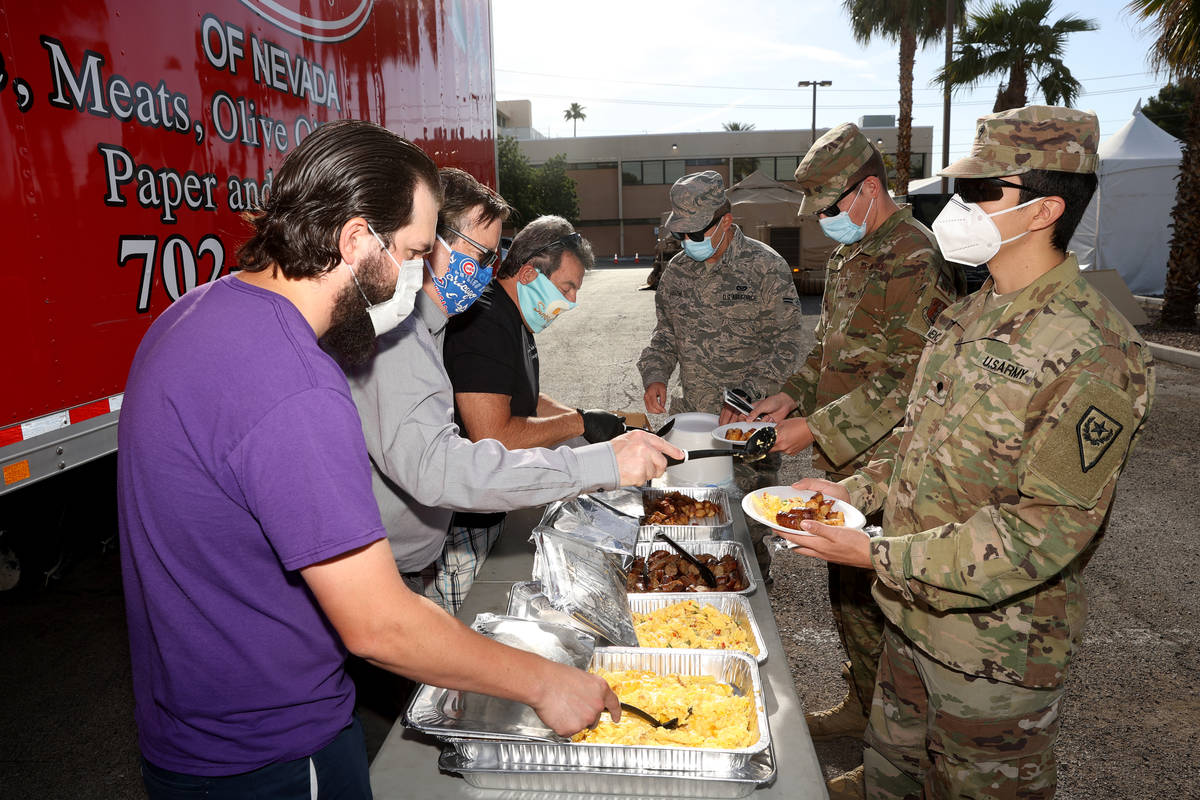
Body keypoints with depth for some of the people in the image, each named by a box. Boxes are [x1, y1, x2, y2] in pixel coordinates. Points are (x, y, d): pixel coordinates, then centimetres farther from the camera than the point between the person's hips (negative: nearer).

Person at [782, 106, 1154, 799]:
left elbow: (1048, 529, -26)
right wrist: (852, 489, 2)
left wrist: (880, 556, -25)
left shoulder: (1095, 353, -24)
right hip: (914, 617, 8)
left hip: (998, 650, -7)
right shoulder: (969, 316, 4)